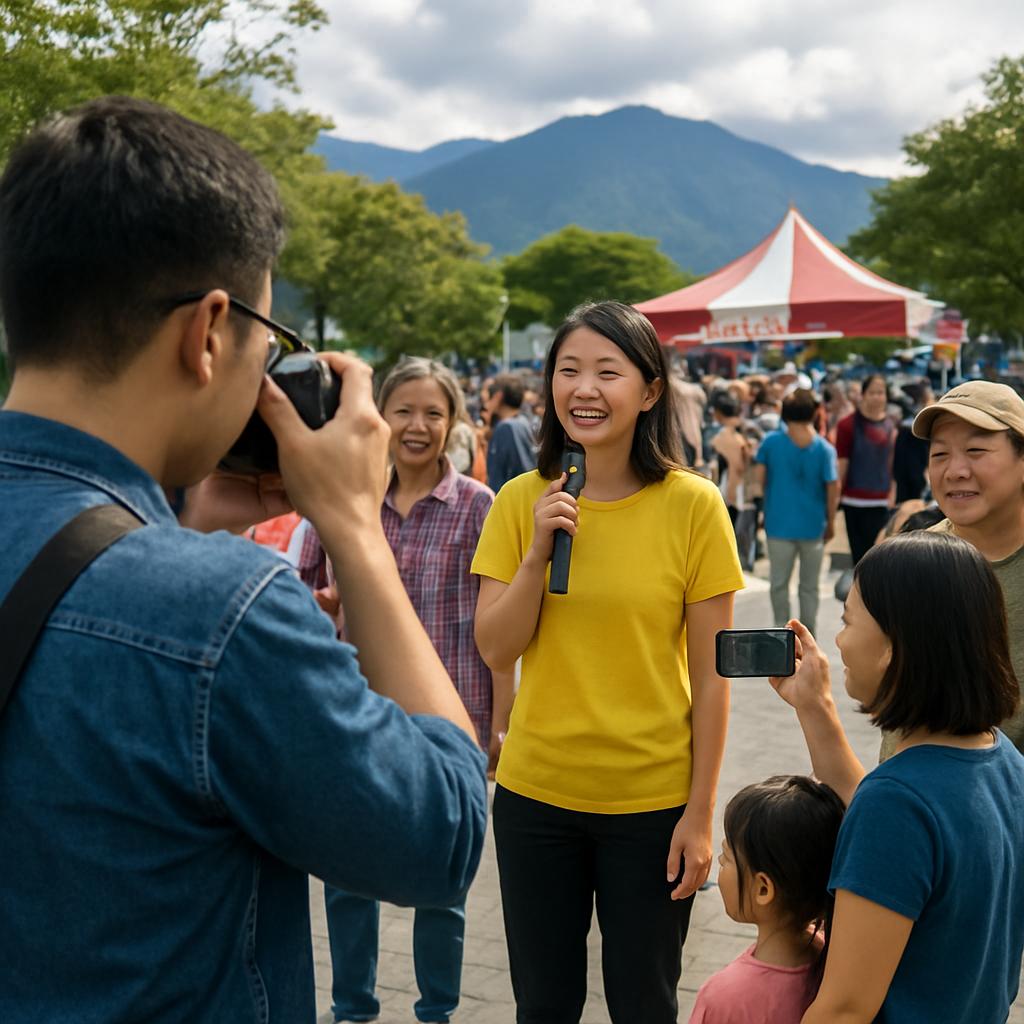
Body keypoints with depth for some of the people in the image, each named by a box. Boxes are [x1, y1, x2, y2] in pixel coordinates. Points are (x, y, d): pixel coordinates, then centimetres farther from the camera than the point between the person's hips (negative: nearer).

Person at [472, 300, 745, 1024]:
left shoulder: (693, 505, -10)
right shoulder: (522, 501, -1)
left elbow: (710, 676, -7)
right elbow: (496, 650, -3)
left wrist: (700, 812, -7)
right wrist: (539, 550, -16)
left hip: (651, 800, -2)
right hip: (536, 793, 3)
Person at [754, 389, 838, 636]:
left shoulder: (771, 441, -7)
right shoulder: (825, 449, -7)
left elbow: (760, 477, -3)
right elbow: (832, 488, -7)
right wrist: (831, 522, 5)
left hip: (779, 522, 0)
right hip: (813, 525, 0)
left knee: (779, 584, 11)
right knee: (809, 586, 12)